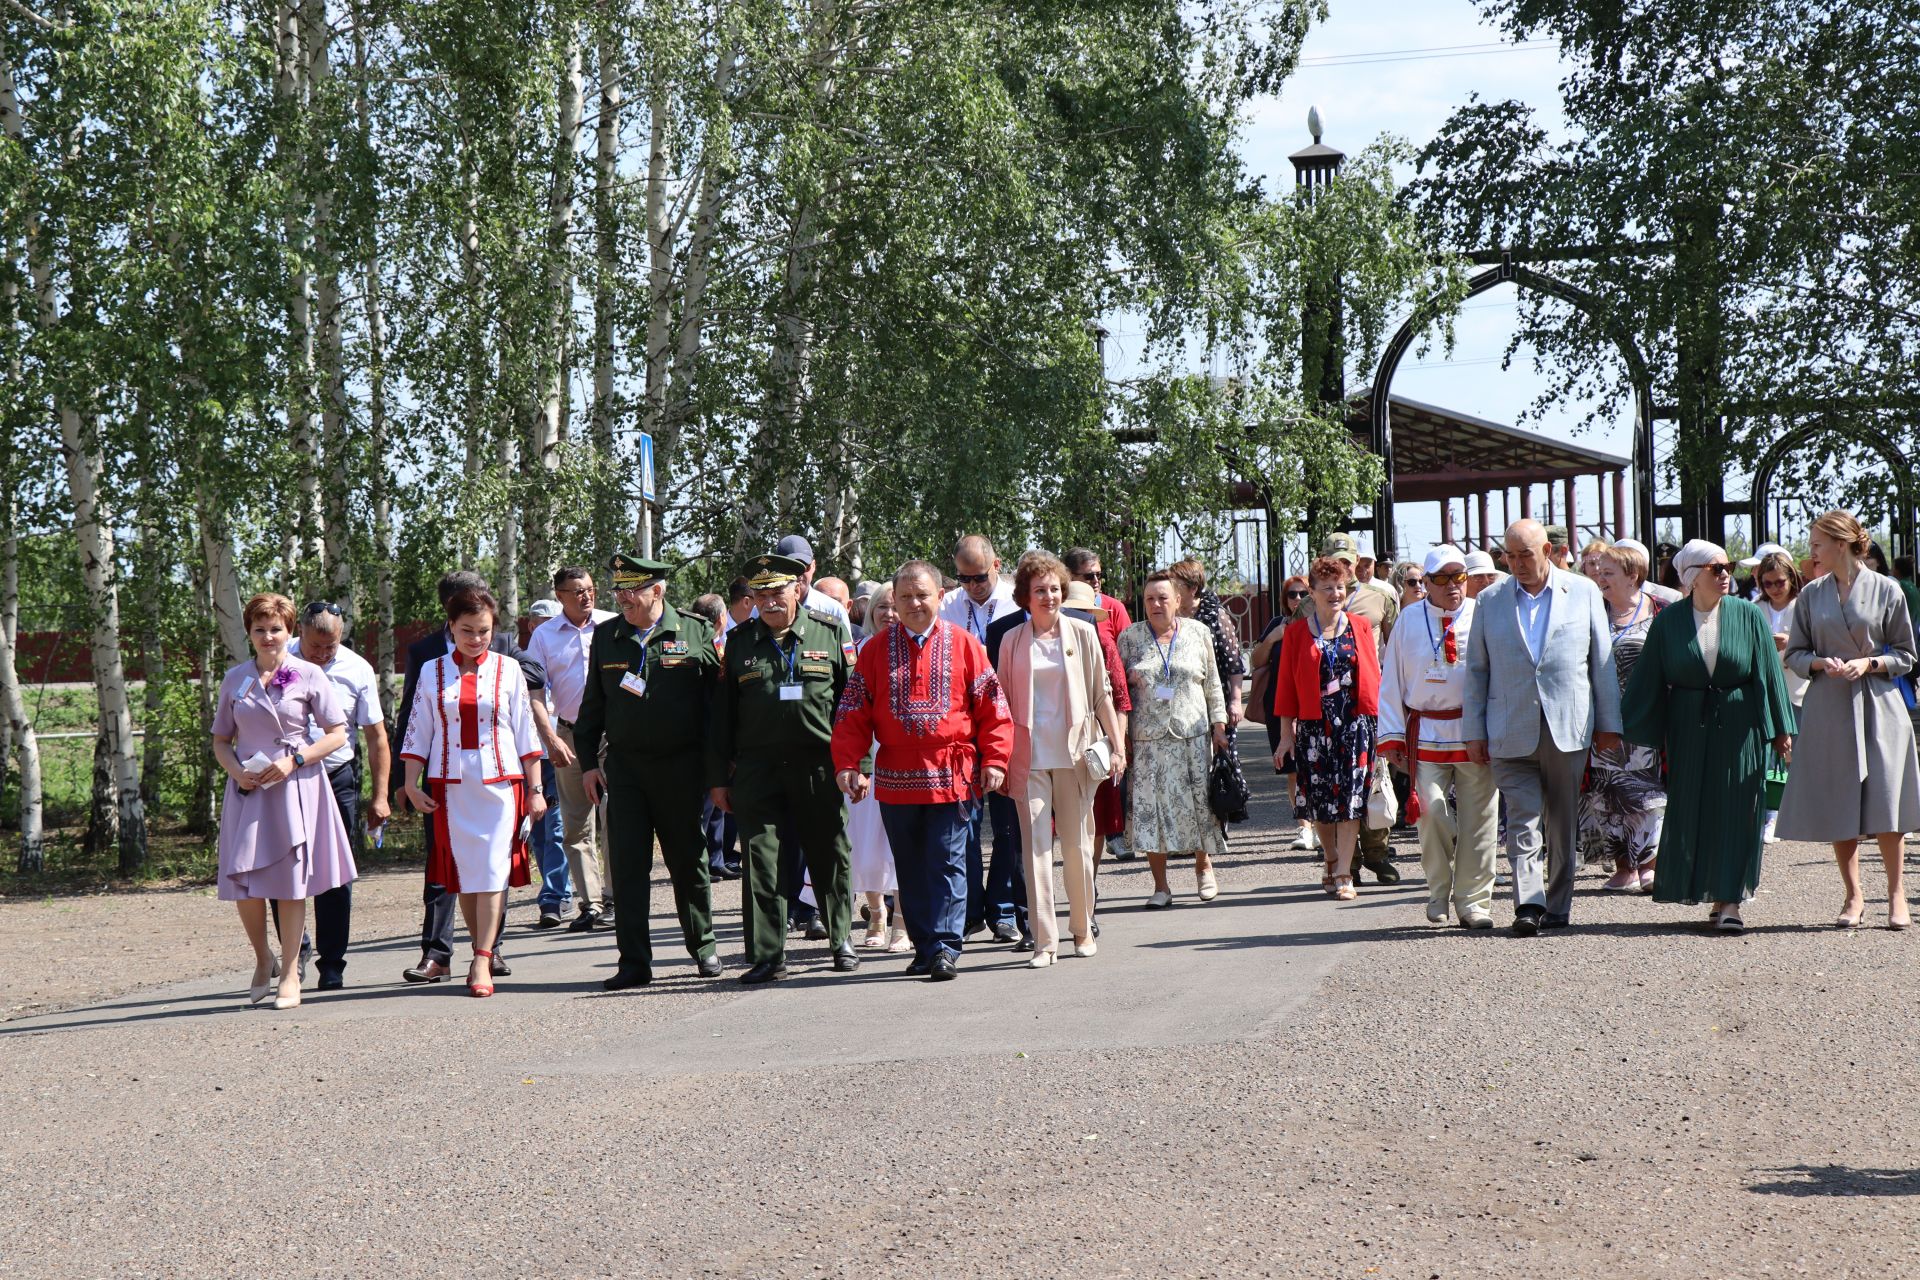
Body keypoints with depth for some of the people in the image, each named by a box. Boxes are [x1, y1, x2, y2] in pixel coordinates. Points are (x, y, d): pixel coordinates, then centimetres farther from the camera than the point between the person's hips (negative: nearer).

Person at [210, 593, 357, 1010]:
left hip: (296, 788, -3)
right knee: (244, 886, -3)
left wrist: (293, 761, -12)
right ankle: (263, 961, 22)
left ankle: (290, 975, 9)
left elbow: (337, 735, -1)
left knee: (291, 883, -2)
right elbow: (220, 740, 15)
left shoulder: (309, 675, 1)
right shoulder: (235, 679, 10)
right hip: (248, 789, 3)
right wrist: (236, 770, -5)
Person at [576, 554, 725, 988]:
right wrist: (588, 761, 9)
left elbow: (718, 700, 2)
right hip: (623, 767, 2)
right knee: (627, 865, -1)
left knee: (688, 861, 7)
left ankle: (702, 945, 25)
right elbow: (593, 703, 15)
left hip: (681, 768, -2)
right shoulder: (606, 636, 9)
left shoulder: (696, 634, 0)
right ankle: (634, 961, 4)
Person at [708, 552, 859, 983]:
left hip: (818, 766, -1)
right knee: (760, 859, -2)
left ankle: (841, 941, 26)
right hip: (756, 767, 1)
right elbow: (721, 713, 10)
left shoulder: (829, 634, 5)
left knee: (830, 857, 7)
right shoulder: (739, 642, 9)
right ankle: (767, 955, 5)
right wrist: (719, 778, 5)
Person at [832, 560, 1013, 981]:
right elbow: (853, 713, 6)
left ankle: (945, 947, -4)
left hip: (953, 776, -3)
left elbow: (992, 707, 4)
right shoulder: (876, 651, 8)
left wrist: (994, 759, -3)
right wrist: (848, 765, -4)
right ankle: (925, 946, 19)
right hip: (896, 780, 3)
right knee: (911, 871, 10)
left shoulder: (964, 645, 3)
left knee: (948, 864, -5)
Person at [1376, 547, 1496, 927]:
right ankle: (1439, 893, 14)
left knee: (1478, 818, 1)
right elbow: (1391, 681, 9)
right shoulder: (1409, 621, 7)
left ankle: (1473, 901, 11)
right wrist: (1392, 735, 3)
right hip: (1427, 733, 0)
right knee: (1431, 813, -6)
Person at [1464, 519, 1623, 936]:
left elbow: (1602, 661, 8)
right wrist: (1474, 731, 5)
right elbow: (1477, 670, 10)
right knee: (1522, 820, -8)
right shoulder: (1490, 601, 9)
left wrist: (1608, 723, 6)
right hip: (1511, 732, 0)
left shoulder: (1584, 593, 7)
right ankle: (1528, 905, -12)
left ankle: (1558, 905, 16)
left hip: (1568, 729, 0)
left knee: (1562, 823, 7)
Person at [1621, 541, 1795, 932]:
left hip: (1738, 729, -1)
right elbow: (1648, 679, 3)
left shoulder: (1749, 616, 0)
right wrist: (1626, 728, 0)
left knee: (1734, 812, -3)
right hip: (1688, 729, 1)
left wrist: (1781, 729, -1)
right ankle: (1697, 887, 16)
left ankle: (1730, 900, -2)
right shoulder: (1668, 621, 1)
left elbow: (1769, 673, 2)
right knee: (1690, 811, 5)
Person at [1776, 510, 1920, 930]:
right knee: (1838, 806, 3)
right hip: (1828, 708, 3)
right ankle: (1853, 896, 14)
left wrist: (1869, 663, -13)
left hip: (1877, 706, -2)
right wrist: (1822, 663, -10)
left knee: (1885, 801, -6)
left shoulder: (1885, 590, -1)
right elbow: (1795, 654, 10)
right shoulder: (1811, 594, 7)